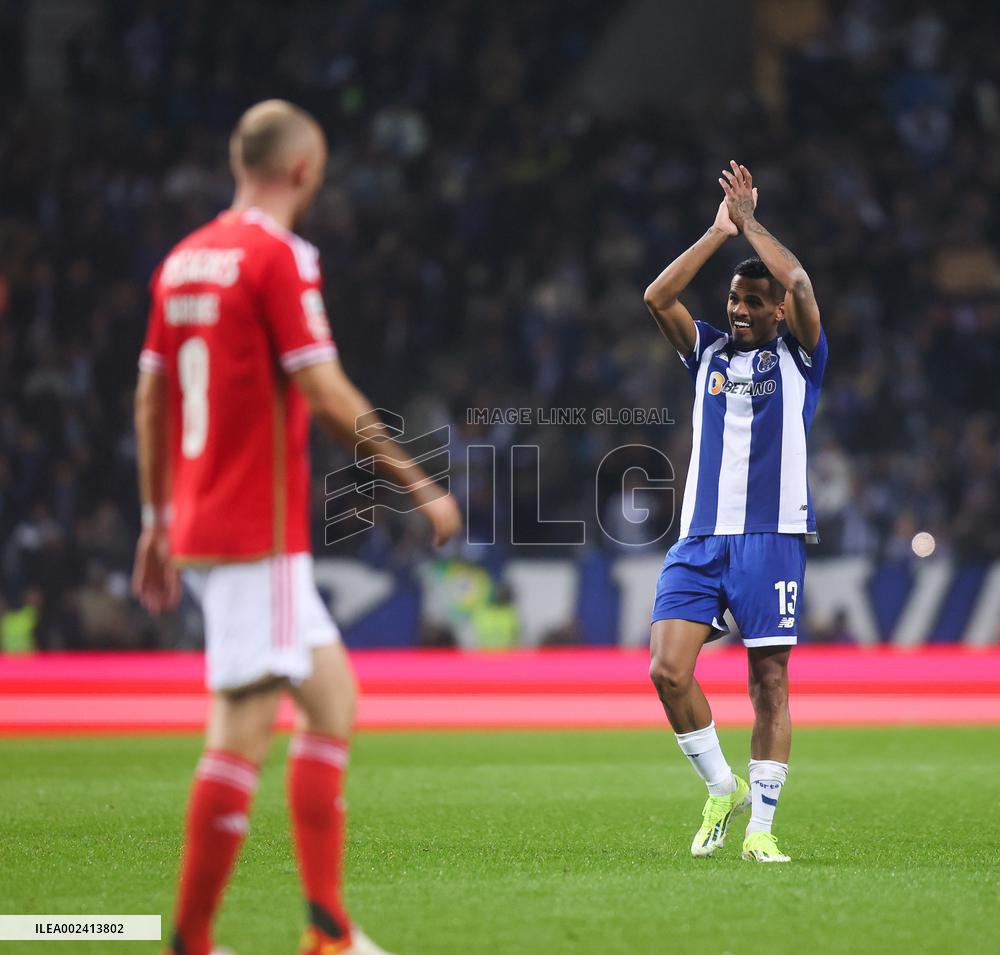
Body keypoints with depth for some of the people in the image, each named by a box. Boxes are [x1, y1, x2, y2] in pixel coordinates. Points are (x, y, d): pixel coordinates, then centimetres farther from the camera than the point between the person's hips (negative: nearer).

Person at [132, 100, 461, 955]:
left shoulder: (185, 259, 13)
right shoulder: (280, 256, -11)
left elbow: (150, 395, 18)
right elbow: (324, 394, -16)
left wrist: (158, 520, 24)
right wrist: (419, 483, -9)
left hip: (197, 524, 9)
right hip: (258, 531, -9)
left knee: (332, 694, 14)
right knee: (243, 730, -7)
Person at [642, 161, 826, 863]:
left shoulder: (798, 357, 6)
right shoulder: (708, 351, 15)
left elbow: (800, 285, -11)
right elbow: (657, 297, 1)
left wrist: (750, 221, -2)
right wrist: (720, 231, 1)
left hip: (772, 536, -3)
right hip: (700, 538, 3)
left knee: (770, 682, -3)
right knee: (668, 668, -12)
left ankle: (761, 825, 4)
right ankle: (723, 789, 6)